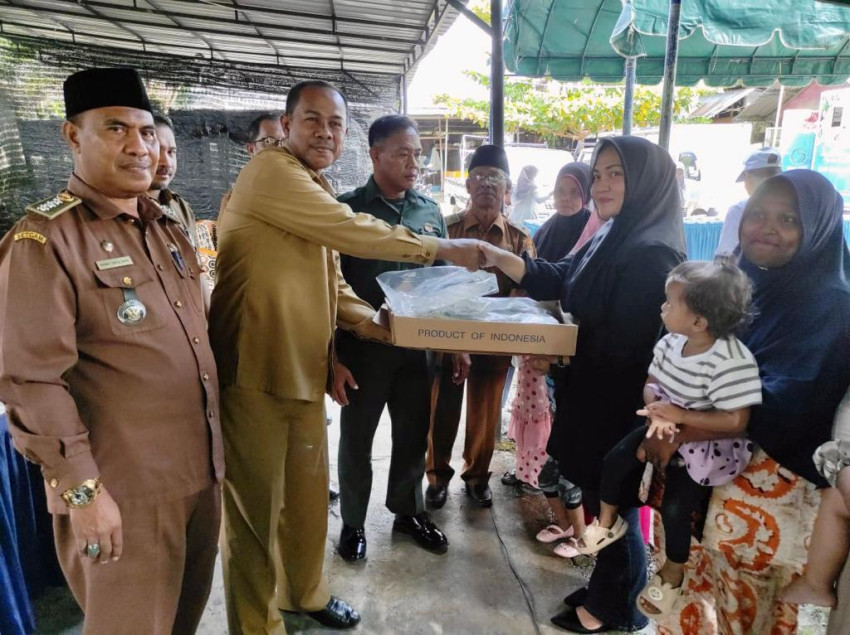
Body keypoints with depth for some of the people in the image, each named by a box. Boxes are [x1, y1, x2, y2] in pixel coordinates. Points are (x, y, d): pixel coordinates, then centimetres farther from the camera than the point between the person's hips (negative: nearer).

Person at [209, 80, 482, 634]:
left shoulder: (320, 192, 19)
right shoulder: (271, 171, -11)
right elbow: (352, 231, -18)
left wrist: (366, 319, -2)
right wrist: (442, 250, -9)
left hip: (304, 369, 9)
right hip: (255, 370, -8)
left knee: (309, 495, 20)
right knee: (257, 505, 7)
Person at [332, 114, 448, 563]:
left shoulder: (430, 211, 6)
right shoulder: (347, 210, -6)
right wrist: (333, 356, -12)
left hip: (418, 347, 4)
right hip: (363, 349, -3)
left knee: (414, 436, 15)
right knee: (356, 441, 11)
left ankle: (408, 511, 37)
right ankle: (353, 524, 30)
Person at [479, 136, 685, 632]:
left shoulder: (652, 255, -22)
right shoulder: (613, 239, 8)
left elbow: (622, 347, -25)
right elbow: (556, 280, 5)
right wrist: (498, 258, -9)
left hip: (620, 407, -9)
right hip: (596, 399, 9)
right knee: (603, 502, 21)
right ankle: (606, 592, 41)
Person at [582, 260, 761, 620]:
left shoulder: (731, 362, -31)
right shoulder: (671, 342, -10)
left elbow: (736, 421, -29)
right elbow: (651, 384, 0)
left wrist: (679, 416, -28)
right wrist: (658, 411, -22)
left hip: (706, 443, -7)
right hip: (667, 426, 7)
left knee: (675, 506, -10)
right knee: (615, 460, 0)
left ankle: (672, 573, 20)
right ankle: (607, 523, 27)